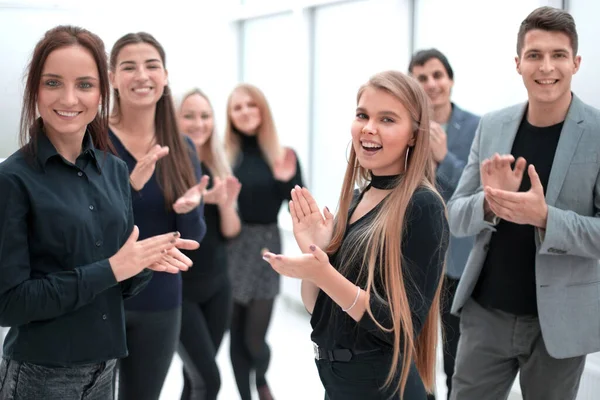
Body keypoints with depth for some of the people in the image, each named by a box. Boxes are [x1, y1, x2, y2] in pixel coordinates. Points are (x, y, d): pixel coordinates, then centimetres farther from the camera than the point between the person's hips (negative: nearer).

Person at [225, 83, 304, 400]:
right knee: (237, 334, 6)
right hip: (230, 249, 0)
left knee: (254, 337, 0)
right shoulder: (224, 155, -2)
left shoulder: (283, 156, 0)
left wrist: (286, 182, -18)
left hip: (265, 247, 0)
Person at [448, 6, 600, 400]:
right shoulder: (492, 125, 1)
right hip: (485, 313, 3)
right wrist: (490, 202, -19)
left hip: (558, 321, -3)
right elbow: (456, 217, 3)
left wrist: (544, 216, -26)